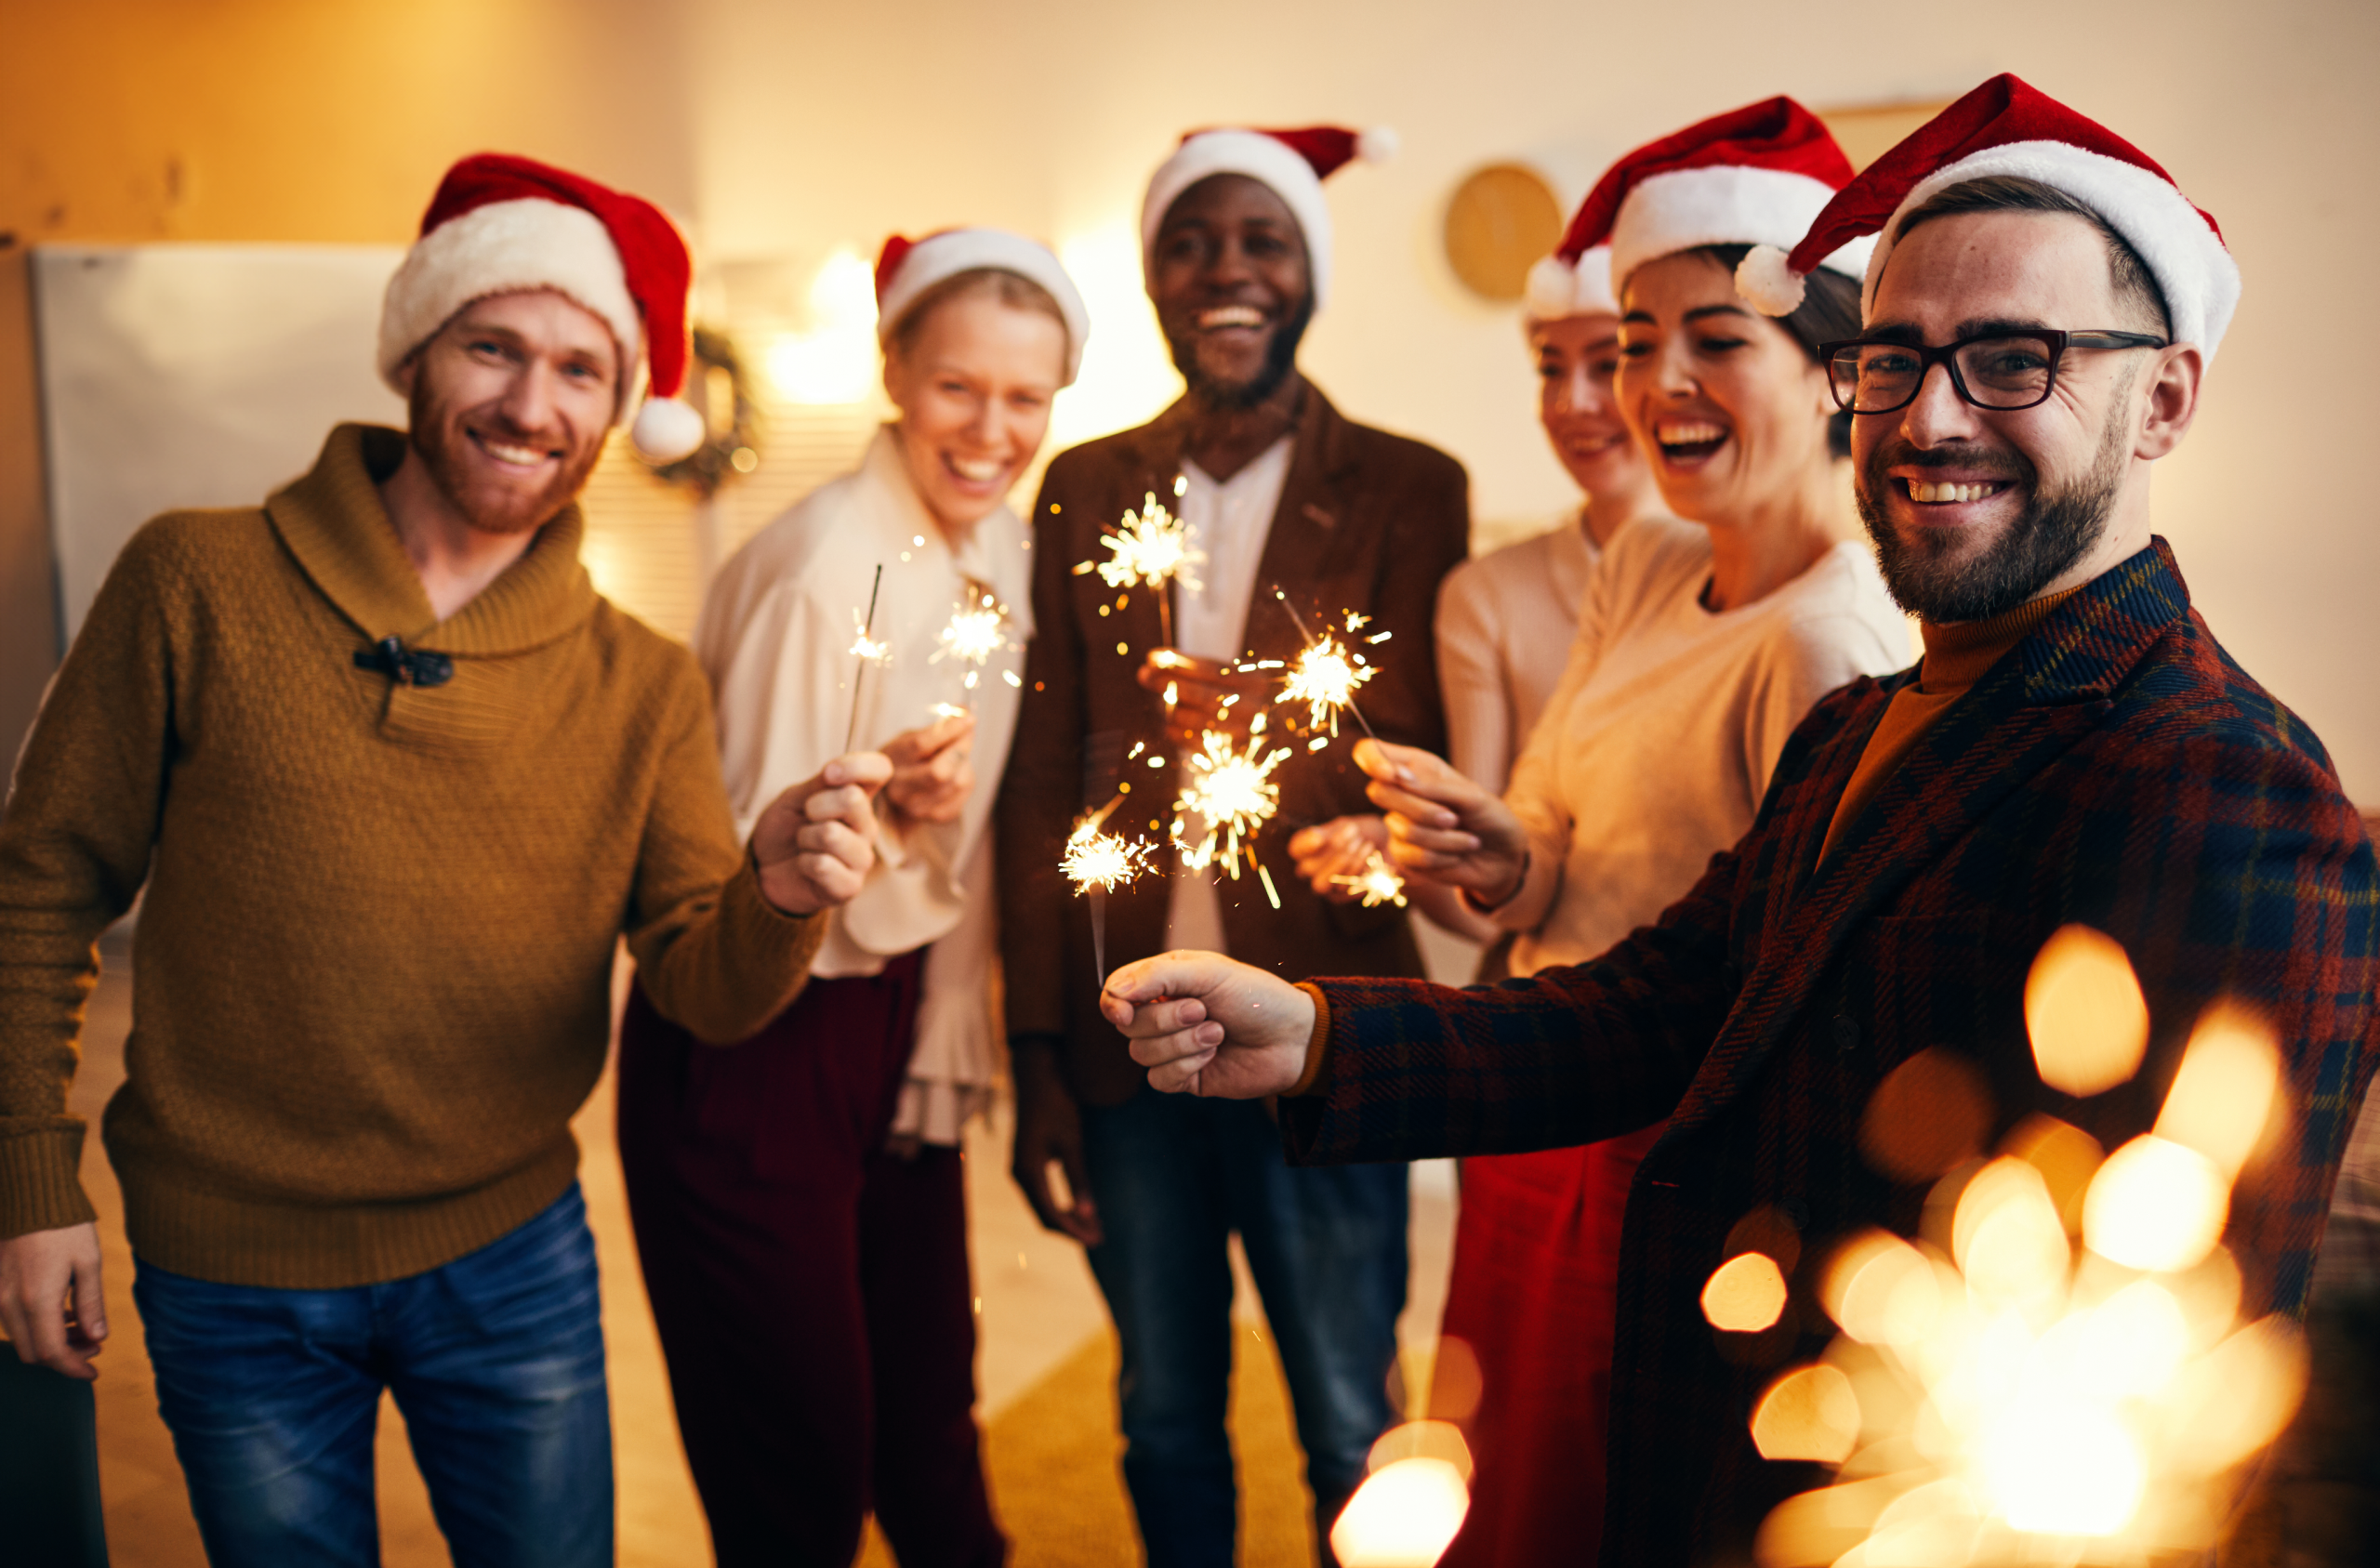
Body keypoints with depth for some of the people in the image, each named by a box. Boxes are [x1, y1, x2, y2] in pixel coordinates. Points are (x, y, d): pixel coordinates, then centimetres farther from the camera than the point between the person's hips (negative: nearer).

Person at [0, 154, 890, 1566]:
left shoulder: (646, 687, -4)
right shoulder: (197, 585, -9)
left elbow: (703, 988, -8)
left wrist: (777, 900, -30)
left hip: (512, 1257, 2)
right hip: (231, 1271, -1)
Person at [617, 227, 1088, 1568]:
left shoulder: (1004, 552, 2)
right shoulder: (820, 566, -21)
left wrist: (954, 1053, 7)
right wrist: (877, 810, -36)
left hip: (896, 1030, 7)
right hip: (750, 1050, -6)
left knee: (931, 1429, 17)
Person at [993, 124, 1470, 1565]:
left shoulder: (1407, 489, 0)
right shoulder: (1086, 487, 7)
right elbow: (1044, 781, 6)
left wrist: (1279, 730, -26)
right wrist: (1037, 1060, 2)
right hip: (1126, 1045, 3)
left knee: (1352, 1432, 8)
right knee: (1166, 1419, 16)